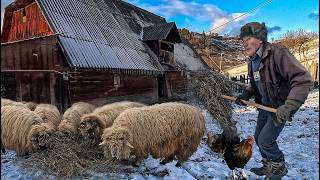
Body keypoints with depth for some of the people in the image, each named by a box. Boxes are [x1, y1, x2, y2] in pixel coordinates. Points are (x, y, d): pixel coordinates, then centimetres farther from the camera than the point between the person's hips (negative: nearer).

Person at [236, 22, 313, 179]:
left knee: (265, 140, -6)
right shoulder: (252, 60, 0)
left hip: (279, 109, -8)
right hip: (264, 106, 8)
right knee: (258, 137, 16)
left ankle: (279, 167, 23)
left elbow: (303, 80, -33)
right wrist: (246, 94, -3)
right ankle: (268, 166, 39)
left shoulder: (277, 53, -27)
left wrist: (288, 107, -41)